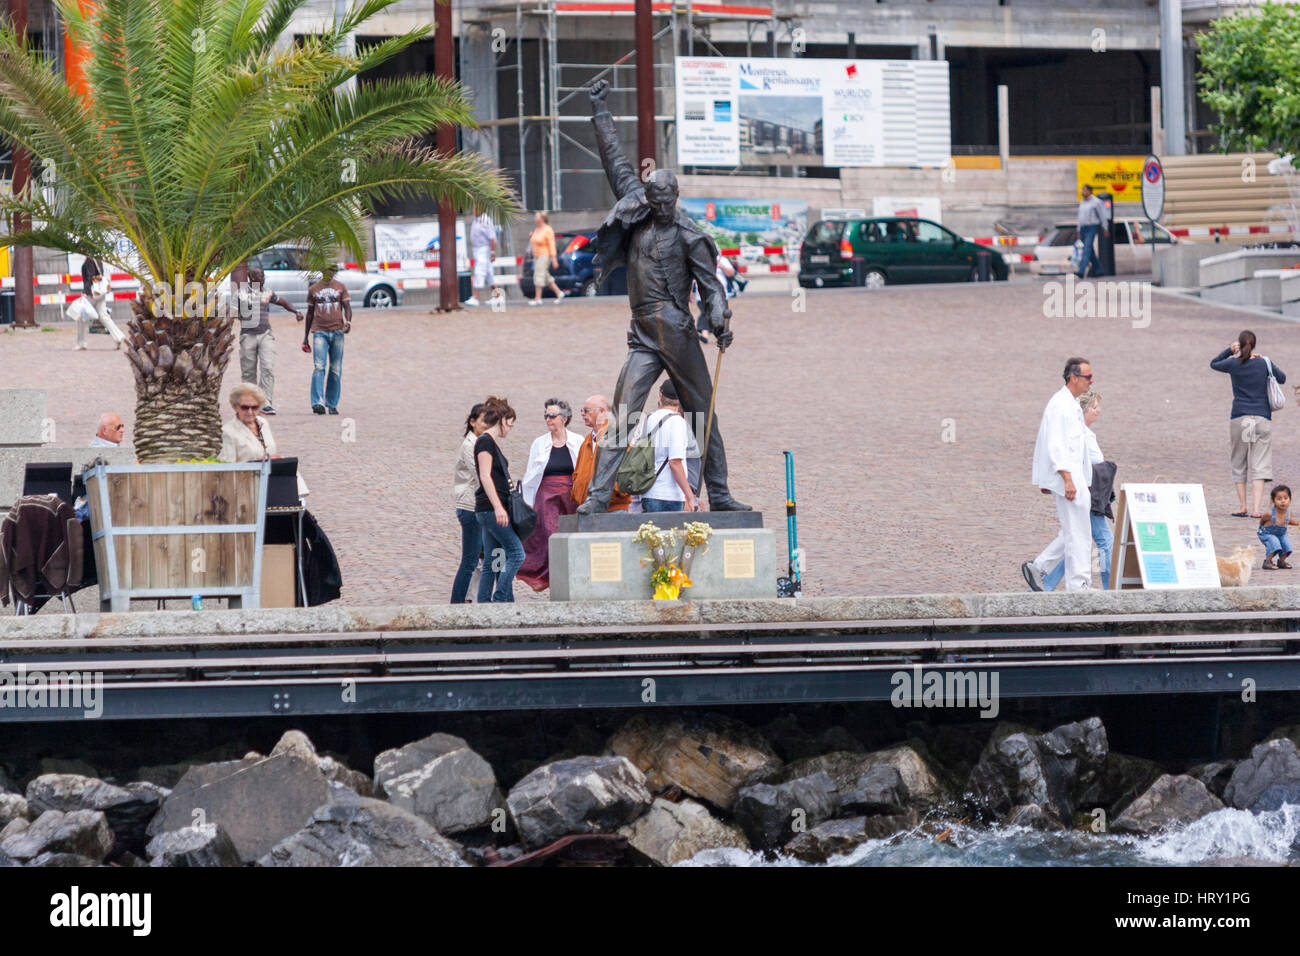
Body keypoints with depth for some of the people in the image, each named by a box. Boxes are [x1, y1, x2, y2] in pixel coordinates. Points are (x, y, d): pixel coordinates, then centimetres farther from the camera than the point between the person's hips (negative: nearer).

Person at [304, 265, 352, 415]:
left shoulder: (341, 287, 11)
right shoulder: (313, 289, 13)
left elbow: (347, 307, 5)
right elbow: (310, 313, 18)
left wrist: (348, 322, -17)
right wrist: (305, 337, 17)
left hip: (337, 332, 1)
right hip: (319, 332, -1)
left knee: (336, 370, 2)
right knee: (319, 368, -14)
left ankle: (332, 404, 9)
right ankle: (318, 403, -22)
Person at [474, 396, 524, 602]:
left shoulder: (492, 442, 18)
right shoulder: (485, 441, -10)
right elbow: (485, 476, -17)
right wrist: (498, 507, -22)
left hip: (493, 510, 10)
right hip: (491, 508, -10)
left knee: (491, 562, 7)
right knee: (516, 553, -12)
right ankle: (499, 600, -14)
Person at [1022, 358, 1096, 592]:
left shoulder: (1072, 405, 17)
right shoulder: (1060, 405, -15)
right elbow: (1055, 446, -21)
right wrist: (1067, 479, -25)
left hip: (1075, 477, 10)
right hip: (1067, 477, -10)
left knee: (1074, 531, 12)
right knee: (1077, 532, -7)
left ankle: (1037, 567, 19)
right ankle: (1078, 586, -3)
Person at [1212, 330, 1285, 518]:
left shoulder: (1234, 364, -2)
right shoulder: (1264, 363, -1)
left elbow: (1213, 364, 17)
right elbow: (1282, 378, 15)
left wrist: (1229, 350, 7)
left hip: (1239, 418, 0)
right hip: (1262, 418, 0)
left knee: (1239, 464, 12)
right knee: (1260, 464, -2)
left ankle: (1242, 507, 12)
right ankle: (1257, 509, -12)